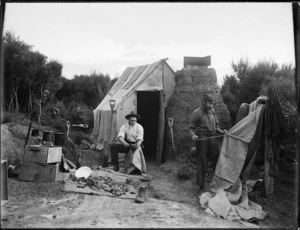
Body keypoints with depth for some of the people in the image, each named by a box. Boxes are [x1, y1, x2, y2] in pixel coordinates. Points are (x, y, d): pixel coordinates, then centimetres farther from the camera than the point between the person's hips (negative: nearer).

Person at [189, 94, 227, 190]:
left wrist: (221, 131, 3)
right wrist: (193, 135, -25)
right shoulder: (197, 112, -6)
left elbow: (216, 125, 21)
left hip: (212, 138, 6)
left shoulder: (212, 111, 11)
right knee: (202, 162, -1)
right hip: (201, 139, -6)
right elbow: (191, 127, -6)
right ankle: (201, 185, 9)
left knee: (217, 159, 8)